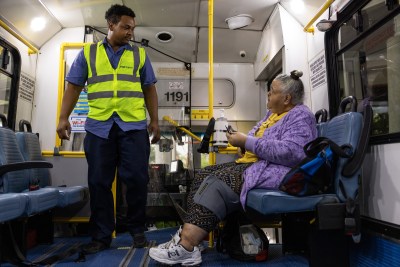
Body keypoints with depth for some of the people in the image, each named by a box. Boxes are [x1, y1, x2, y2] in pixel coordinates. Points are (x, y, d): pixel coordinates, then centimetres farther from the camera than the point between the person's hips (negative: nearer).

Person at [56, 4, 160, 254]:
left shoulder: (140, 54, 13)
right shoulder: (88, 53, 12)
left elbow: (149, 90, 13)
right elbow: (74, 87, 10)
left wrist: (155, 121, 6)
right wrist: (64, 117, 0)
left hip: (134, 126, 0)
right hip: (99, 126, 1)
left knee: (137, 178, -2)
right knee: (99, 182, 4)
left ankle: (137, 229, 16)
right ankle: (101, 235, 16)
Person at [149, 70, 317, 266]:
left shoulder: (300, 117, -7)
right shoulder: (273, 114, 22)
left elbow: (289, 153, -22)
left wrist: (246, 142, -20)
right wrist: (240, 138, 0)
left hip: (276, 171, -10)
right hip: (254, 164, 10)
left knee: (219, 181, -28)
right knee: (204, 175, -6)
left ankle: (186, 247, -32)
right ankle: (187, 233, -17)